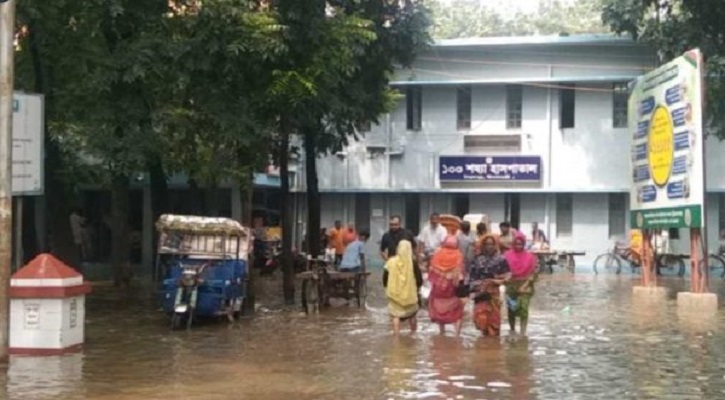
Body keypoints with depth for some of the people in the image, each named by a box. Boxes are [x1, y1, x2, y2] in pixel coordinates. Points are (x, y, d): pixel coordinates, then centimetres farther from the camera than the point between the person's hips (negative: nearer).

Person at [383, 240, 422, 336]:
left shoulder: (391, 261, -7)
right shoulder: (413, 263, -11)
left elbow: (385, 278, 1)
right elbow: (419, 280, -6)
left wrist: (388, 288, 18)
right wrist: (415, 286, 14)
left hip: (394, 293, 0)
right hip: (410, 294, 0)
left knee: (395, 314, 7)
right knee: (412, 314, 19)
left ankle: (396, 334, 1)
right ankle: (413, 332, 28)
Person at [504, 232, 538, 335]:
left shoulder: (530, 256, -2)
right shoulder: (507, 255, -1)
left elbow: (533, 273, -2)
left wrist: (525, 285, -11)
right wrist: (507, 285, -7)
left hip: (525, 286, -1)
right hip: (511, 286, 2)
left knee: (523, 309, -12)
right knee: (511, 310, 8)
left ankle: (523, 334, -11)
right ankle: (512, 331, 25)